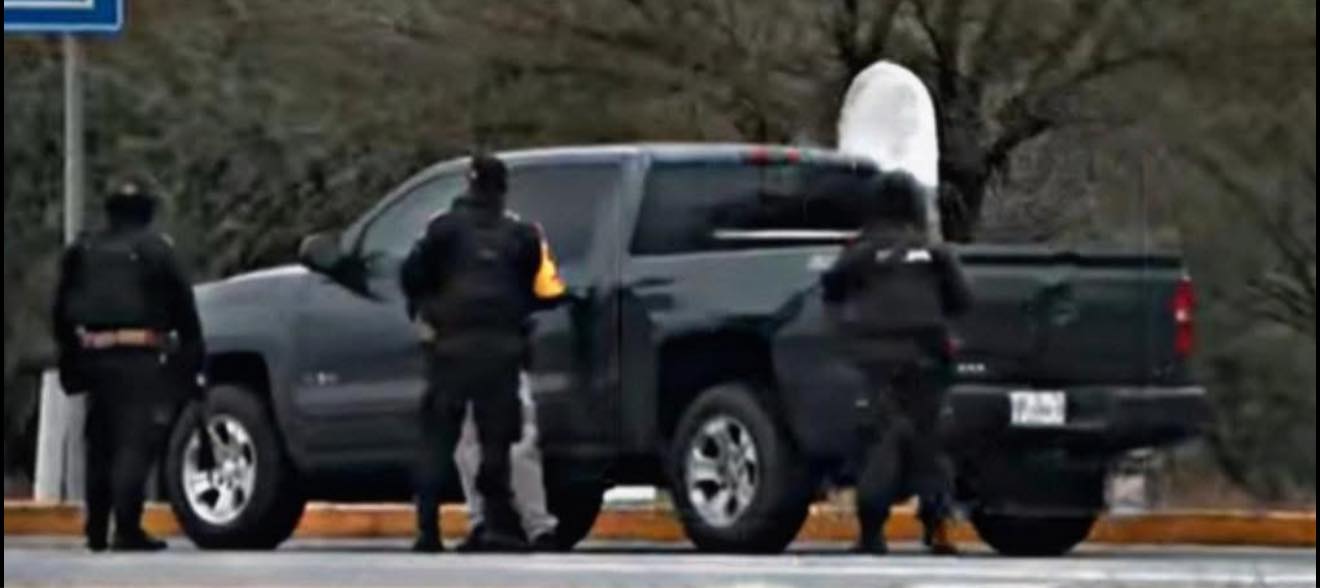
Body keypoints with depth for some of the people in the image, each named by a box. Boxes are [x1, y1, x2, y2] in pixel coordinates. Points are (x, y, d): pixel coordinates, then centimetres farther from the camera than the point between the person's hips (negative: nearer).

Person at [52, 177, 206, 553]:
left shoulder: (83, 253, 14)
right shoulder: (154, 250, 0)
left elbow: (63, 312, 16)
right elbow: (183, 307, -1)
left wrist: (71, 359, 21)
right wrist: (191, 354, 8)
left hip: (95, 356, 5)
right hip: (141, 358, -5)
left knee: (101, 444, 16)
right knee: (135, 444, -9)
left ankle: (97, 530, 19)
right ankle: (127, 529, -19)